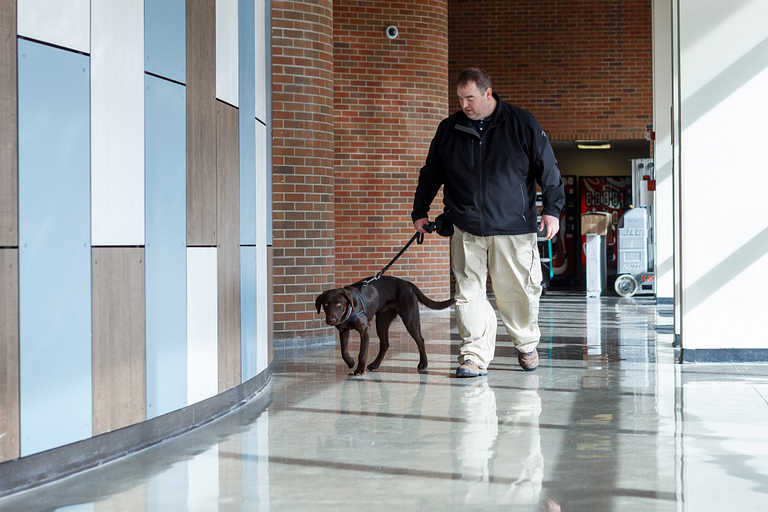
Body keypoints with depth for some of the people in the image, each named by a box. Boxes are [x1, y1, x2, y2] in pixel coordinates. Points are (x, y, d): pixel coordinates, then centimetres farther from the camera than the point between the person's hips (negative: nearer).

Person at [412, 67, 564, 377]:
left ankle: (527, 346, 29)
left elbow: (547, 168, 3)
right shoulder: (449, 129, 8)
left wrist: (552, 209, -3)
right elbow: (430, 174, 19)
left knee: (518, 291, 5)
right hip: (466, 228, 2)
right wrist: (420, 211, 17)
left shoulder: (522, 124, -1)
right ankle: (475, 356, 0)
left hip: (513, 228, -2)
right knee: (469, 292, -5)